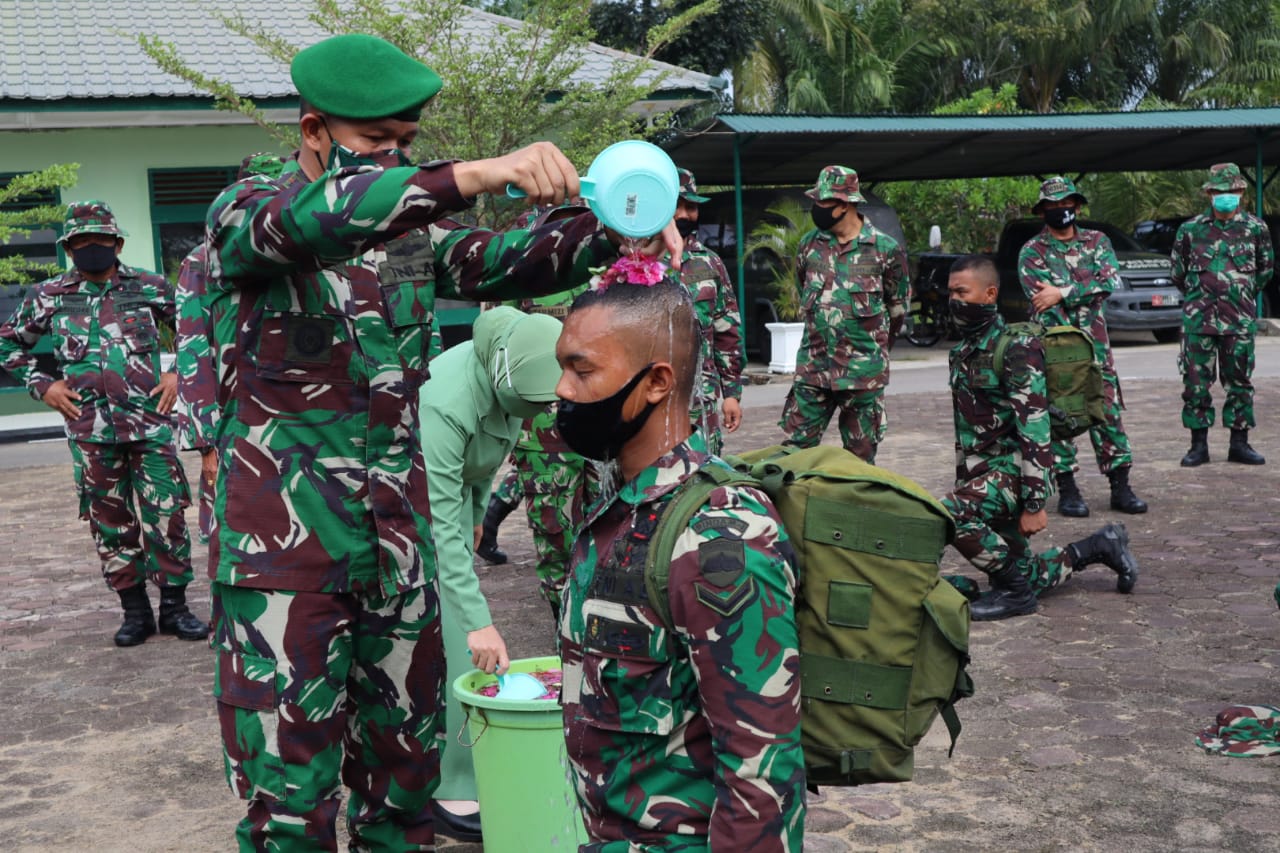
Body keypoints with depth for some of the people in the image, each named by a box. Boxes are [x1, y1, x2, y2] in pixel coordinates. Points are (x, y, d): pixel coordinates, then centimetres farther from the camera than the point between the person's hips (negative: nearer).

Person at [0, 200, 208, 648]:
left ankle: (174, 607, 11)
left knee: (167, 516, -1)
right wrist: (42, 385, 6)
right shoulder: (48, 297, 6)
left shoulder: (150, 287, 3)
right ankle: (135, 611, 17)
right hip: (90, 431, 1)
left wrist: (179, 373, 2)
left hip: (151, 423, -1)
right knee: (110, 522, 7)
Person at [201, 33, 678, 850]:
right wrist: (477, 173, -43)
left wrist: (609, 230, -26)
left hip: (399, 541, 5)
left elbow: (504, 263, -5)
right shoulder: (245, 210, -7)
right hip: (284, 545, -5)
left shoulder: (409, 225, 9)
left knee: (405, 759, 15)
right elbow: (309, 219, -29)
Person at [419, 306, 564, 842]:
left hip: (453, 490, 8)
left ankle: (463, 768, 21)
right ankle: (452, 788, -2)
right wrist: (478, 620, -38)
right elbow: (440, 526, -37)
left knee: (460, 635, 10)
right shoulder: (447, 403, -38)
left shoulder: (509, 371, -14)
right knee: (450, 641, -10)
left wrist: (477, 510, 16)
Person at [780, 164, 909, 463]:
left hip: (863, 371, -3)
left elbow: (897, 307, 6)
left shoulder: (885, 249, -6)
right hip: (813, 367, 3)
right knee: (796, 447, 3)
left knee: (860, 456, 7)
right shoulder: (809, 245, 5)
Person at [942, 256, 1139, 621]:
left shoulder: (1015, 349, -14)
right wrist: (963, 484, 21)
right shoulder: (961, 353, 13)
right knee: (1019, 575, 12)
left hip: (1012, 469, -9)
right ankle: (1101, 547, 31)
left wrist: (1034, 504, -24)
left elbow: (1035, 429, -20)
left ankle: (1016, 590, -14)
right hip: (981, 473, 9)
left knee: (949, 515, -33)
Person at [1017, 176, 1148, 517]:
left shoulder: (1097, 242, 10)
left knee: (1108, 411, 2)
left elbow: (1111, 281, -8)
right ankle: (1067, 491, 6)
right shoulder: (1032, 252, 1)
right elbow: (1042, 305, -9)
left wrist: (1063, 292, -17)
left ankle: (1121, 488, 9)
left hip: (1095, 343, 3)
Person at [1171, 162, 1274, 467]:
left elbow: (1265, 269, 16)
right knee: (1195, 382, 0)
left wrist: (1243, 296, 16)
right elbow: (1178, 273, 12)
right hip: (1198, 319, -1)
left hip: (1239, 320, 1)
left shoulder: (1256, 228, 4)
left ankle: (1239, 444, 15)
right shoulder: (1191, 229, 1)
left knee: (1240, 381, 6)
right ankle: (1198, 445, 9)